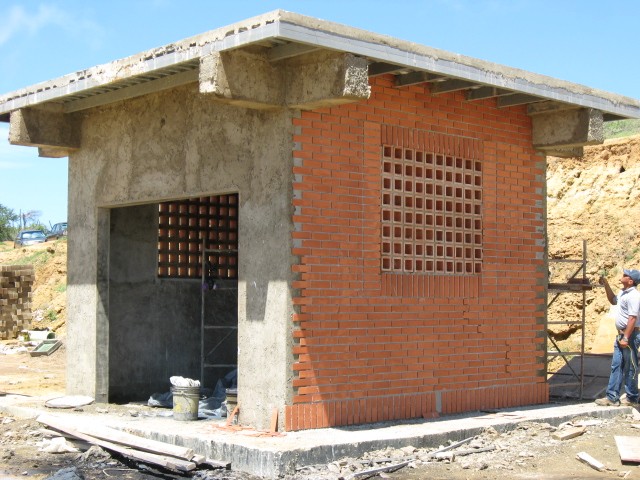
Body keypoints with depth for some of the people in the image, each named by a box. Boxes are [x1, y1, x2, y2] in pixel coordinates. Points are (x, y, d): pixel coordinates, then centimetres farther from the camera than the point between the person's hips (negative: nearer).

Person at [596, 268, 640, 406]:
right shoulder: (623, 292, 12)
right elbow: (613, 300, 33)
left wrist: (626, 338, -26)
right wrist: (606, 285, 20)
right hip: (621, 334, 10)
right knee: (616, 366, 10)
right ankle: (612, 397, 13)